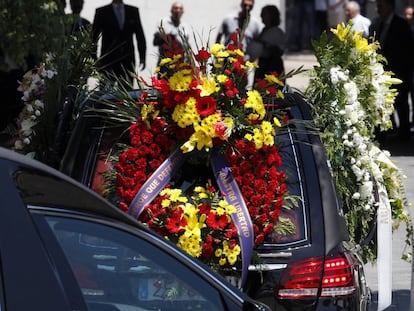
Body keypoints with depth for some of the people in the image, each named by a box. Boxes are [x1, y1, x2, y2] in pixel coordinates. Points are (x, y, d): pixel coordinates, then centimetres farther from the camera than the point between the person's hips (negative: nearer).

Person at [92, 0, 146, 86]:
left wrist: (142, 58, 4)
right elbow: (94, 36, 3)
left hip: (128, 60, 2)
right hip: (107, 60, -2)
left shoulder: (133, 11, 9)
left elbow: (140, 35, 11)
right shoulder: (101, 12, 3)